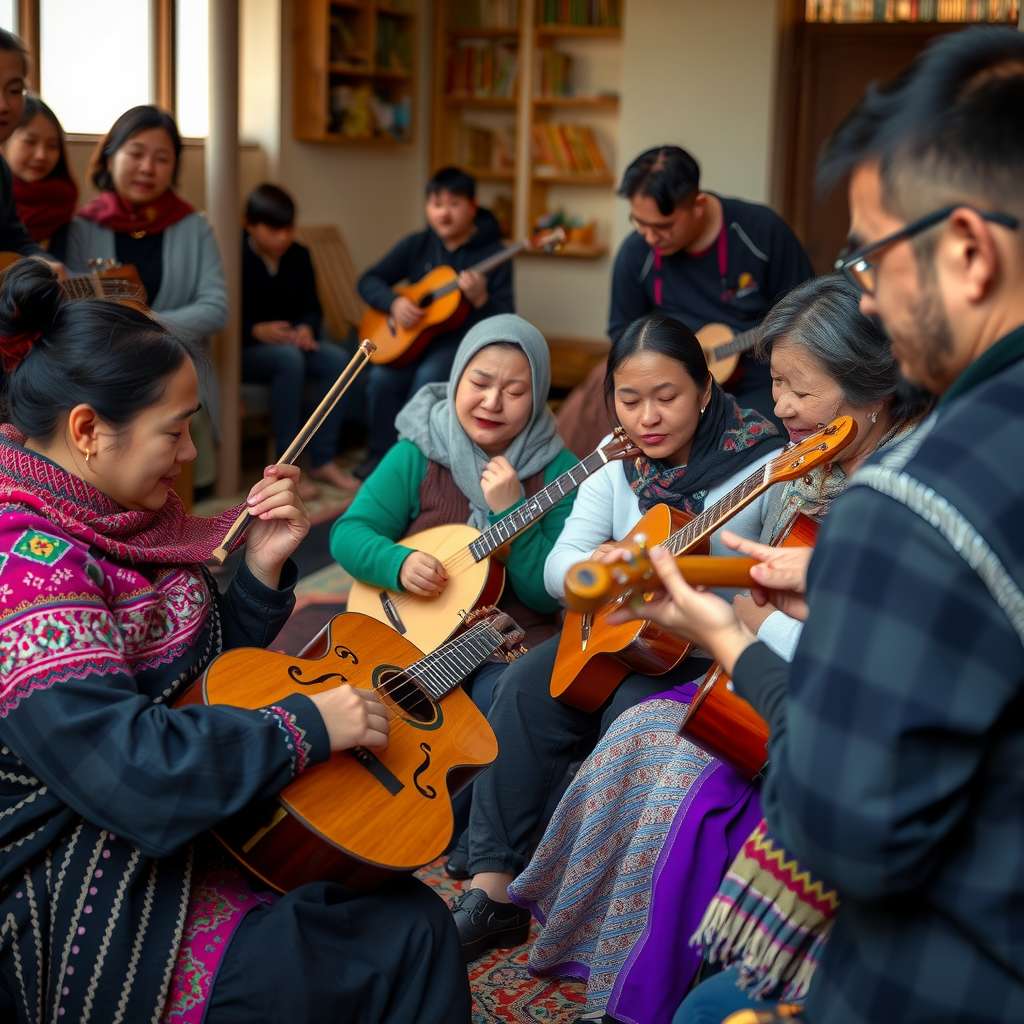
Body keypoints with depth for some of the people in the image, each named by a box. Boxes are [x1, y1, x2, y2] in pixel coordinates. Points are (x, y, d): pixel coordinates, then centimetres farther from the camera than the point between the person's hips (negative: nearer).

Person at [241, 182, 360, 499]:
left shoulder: (298, 255, 8)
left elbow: (312, 307, 12)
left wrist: (306, 328, -11)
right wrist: (256, 330, -27)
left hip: (289, 340, 6)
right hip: (242, 349, -6)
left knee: (337, 359, -23)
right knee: (289, 358, -37)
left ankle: (323, 461, -20)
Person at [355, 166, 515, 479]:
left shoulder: (492, 254, -5)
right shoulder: (416, 245, 6)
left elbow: (506, 321, -10)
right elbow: (369, 281, 6)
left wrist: (480, 298, -30)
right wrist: (394, 303, -13)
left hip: (465, 338, -3)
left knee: (428, 377, -33)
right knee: (381, 377, -24)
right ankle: (381, 453, -4)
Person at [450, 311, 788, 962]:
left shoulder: (762, 463, -10)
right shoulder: (616, 475, 7)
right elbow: (557, 565, -2)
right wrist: (592, 567, -25)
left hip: (716, 660, -5)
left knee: (634, 713, -31)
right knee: (527, 688, -17)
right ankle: (494, 890, -12)